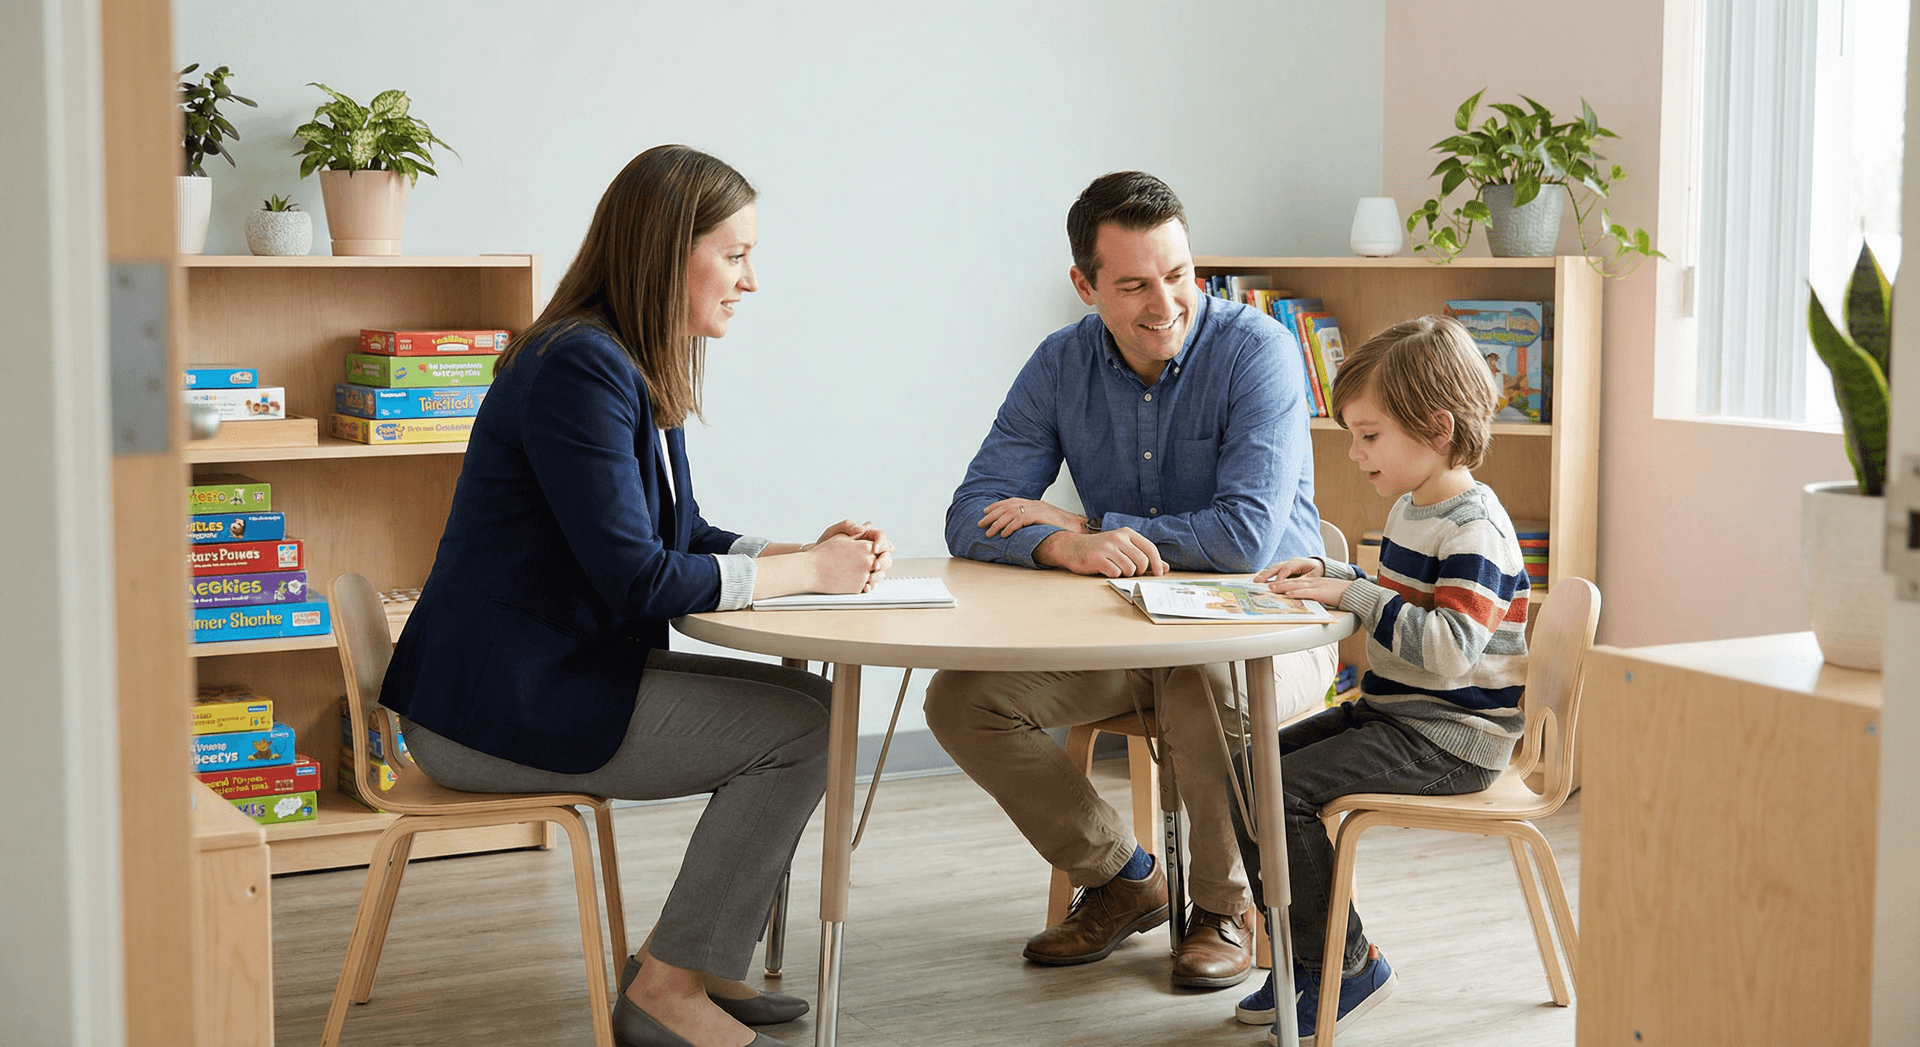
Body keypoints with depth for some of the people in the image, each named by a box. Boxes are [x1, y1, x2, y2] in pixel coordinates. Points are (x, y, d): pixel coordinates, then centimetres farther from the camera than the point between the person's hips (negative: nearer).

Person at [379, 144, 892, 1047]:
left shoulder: (637, 367, 12)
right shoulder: (579, 368, -20)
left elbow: (682, 538, 17)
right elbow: (637, 581, -23)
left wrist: (811, 552, 0)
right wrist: (805, 572, -14)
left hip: (557, 672, 10)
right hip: (496, 707, -10)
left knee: (808, 699, 5)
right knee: (801, 729, -11)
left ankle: (689, 964, 12)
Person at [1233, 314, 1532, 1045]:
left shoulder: (1473, 530, -19)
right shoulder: (1412, 510, 12)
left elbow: (1449, 647, -30)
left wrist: (1353, 596, -26)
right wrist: (1327, 573, 12)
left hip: (1449, 737, -10)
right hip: (1390, 711, 10)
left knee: (1278, 793, -21)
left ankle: (1346, 965, -5)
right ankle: (1302, 952, 13)